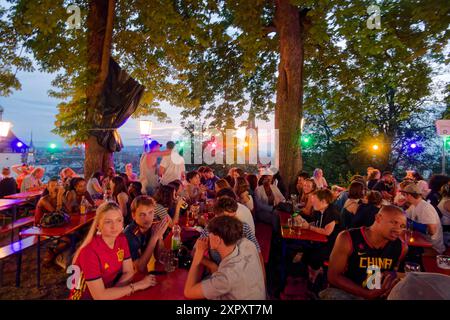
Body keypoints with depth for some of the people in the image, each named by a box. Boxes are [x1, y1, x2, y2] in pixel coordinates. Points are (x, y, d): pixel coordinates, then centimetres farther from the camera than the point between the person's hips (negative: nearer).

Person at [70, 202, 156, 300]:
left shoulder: (122, 239, -6)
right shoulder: (89, 251, -23)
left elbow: (129, 272, 0)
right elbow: (99, 296, -23)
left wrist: (114, 291, -16)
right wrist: (137, 285, -19)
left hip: (110, 295, 6)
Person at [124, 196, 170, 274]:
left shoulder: (152, 227, -8)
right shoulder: (129, 234, -23)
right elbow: (140, 268, -25)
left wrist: (159, 236, -20)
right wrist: (154, 237, -29)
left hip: (147, 271, 5)